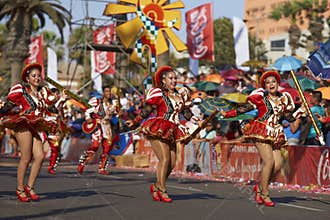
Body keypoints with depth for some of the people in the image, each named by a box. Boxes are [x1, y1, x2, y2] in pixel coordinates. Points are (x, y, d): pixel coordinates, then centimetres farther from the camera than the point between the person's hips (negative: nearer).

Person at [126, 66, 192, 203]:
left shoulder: (180, 95, 16)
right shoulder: (157, 94, -1)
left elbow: (187, 113, 21)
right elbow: (146, 110, -1)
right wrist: (134, 122, -6)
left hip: (171, 133, 6)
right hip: (157, 131, -6)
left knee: (172, 163, 0)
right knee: (165, 159, -16)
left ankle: (156, 187, 16)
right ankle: (162, 191, -11)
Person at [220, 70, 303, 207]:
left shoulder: (283, 99, 12)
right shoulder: (260, 97, -1)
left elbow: (290, 118, 16)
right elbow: (245, 108, 0)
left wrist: (301, 111, 4)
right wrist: (227, 114, -4)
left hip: (275, 134, 5)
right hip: (261, 132, -5)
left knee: (278, 164, -6)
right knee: (269, 161, -16)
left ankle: (259, 187, 15)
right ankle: (265, 195, -6)